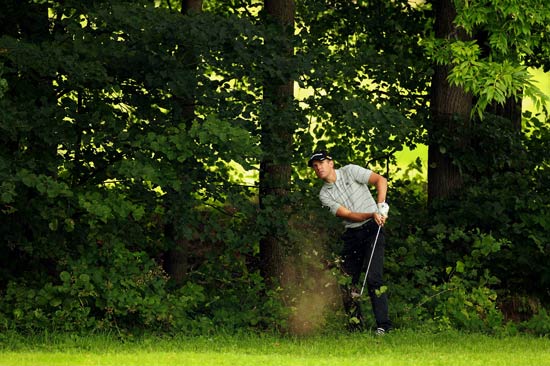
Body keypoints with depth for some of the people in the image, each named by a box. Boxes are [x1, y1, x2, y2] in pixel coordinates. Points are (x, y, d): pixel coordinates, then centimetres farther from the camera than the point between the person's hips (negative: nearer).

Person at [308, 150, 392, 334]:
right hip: (352, 234, 5)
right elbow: (347, 214, -8)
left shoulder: (350, 171, -2)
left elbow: (380, 180, -10)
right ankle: (356, 325, 8)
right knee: (347, 283, 0)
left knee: (374, 278, -17)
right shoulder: (324, 195, 4)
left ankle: (383, 324, -17)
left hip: (372, 229, -5)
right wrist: (371, 215, -24)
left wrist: (380, 206, -24)